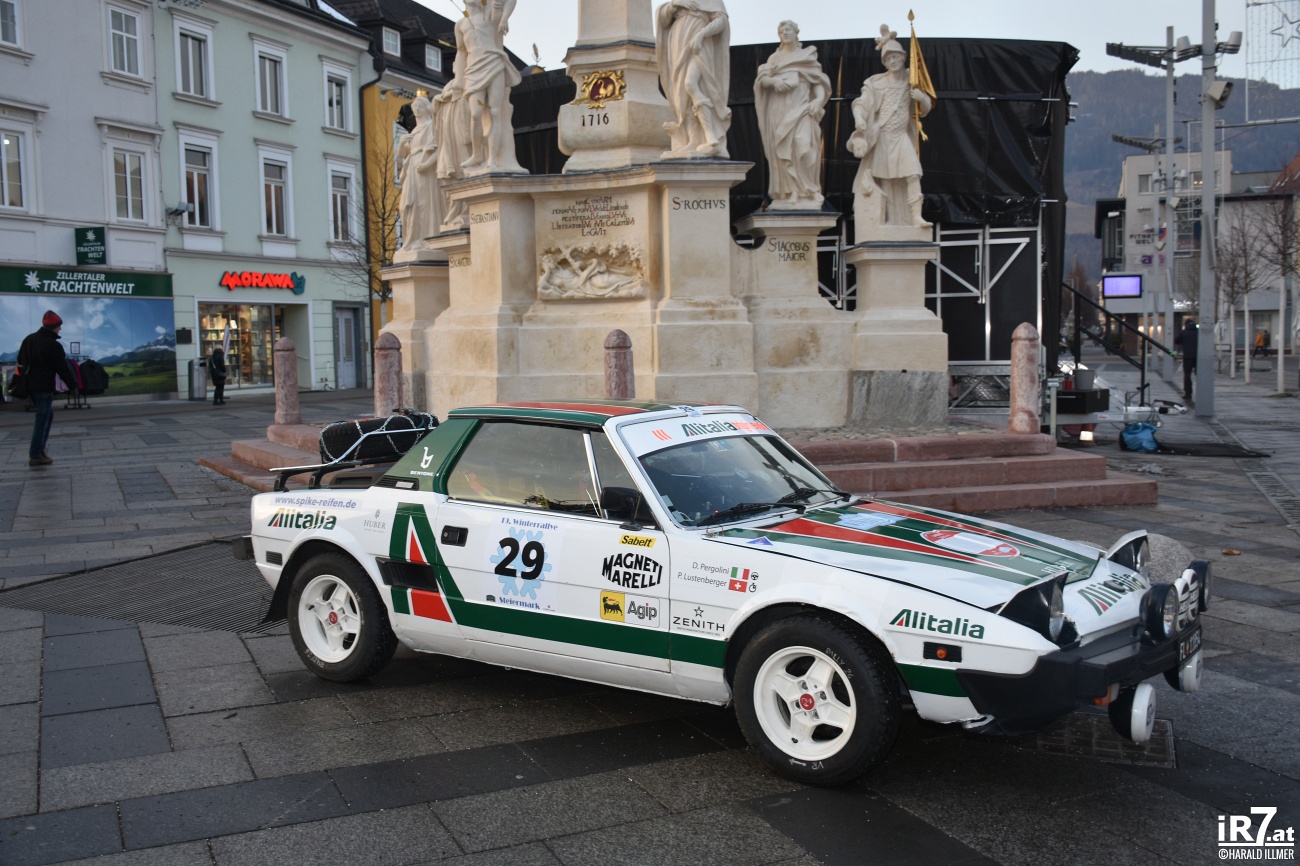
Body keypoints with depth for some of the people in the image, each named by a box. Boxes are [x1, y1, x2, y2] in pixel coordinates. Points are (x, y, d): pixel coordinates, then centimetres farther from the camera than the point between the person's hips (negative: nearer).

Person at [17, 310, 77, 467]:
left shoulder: (29, 339, 10)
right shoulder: (53, 345, -15)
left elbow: (21, 362, 18)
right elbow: (63, 369, -13)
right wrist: (73, 385, -2)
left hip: (30, 385, 8)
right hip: (44, 387, -8)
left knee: (47, 415, 20)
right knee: (42, 419, -3)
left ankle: (39, 449, 16)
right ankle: (35, 455, -2)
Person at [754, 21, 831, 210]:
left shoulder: (808, 55, 14)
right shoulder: (774, 57, 19)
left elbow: (819, 81, 7)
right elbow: (762, 79, 8)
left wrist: (819, 100, -11)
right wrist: (773, 81, -14)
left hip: (800, 108, -2)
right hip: (778, 109, 2)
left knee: (803, 147, -18)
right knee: (781, 151, -4)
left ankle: (806, 194, -16)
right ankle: (786, 195, -4)